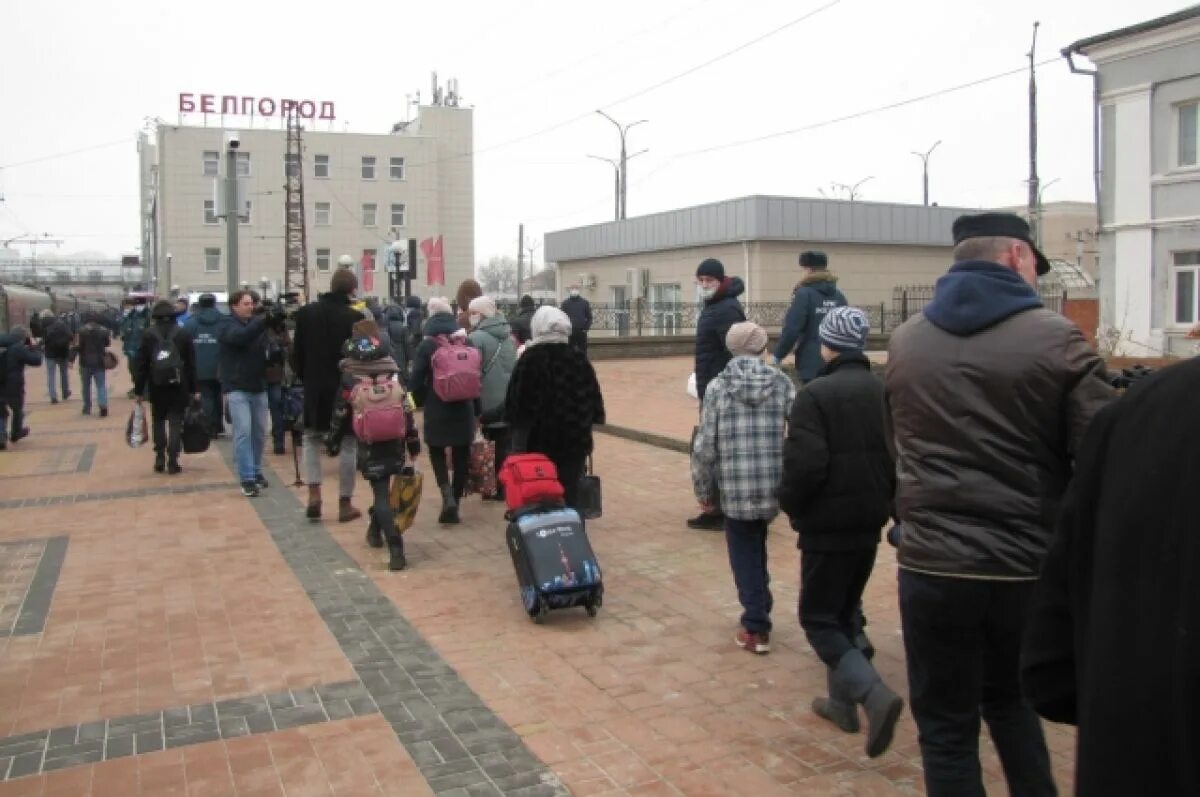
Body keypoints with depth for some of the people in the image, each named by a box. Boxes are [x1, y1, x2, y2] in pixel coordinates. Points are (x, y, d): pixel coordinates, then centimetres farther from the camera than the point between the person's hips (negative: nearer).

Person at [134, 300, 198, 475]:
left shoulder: (148, 335, -1)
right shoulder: (183, 334, 0)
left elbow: (141, 364, -2)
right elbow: (191, 363, -1)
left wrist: (139, 390, 3)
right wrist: (193, 388, 3)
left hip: (156, 386, 1)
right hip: (179, 386, -1)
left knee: (158, 421, 15)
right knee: (175, 422, 2)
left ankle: (160, 459, 12)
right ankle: (172, 461, -4)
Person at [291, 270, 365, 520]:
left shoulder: (306, 312, -1)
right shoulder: (355, 318, -11)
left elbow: (297, 353, 4)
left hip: (315, 388, 3)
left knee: (312, 440, 19)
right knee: (347, 445, 5)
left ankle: (314, 494, 4)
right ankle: (345, 504, 8)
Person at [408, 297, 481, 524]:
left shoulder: (426, 345, -7)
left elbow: (416, 381, -8)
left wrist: (423, 401, 11)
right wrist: (477, 410, 13)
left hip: (437, 410, -3)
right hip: (464, 409, 3)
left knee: (437, 453, 12)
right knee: (461, 457, 11)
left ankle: (448, 496, -9)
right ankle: (455, 503, 13)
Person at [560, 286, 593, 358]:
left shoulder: (585, 302, 4)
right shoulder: (565, 303, 4)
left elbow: (589, 317, 6)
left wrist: (586, 328, -6)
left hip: (581, 332, 0)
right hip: (569, 332, 0)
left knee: (583, 352, 3)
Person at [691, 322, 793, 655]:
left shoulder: (717, 386, -2)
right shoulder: (782, 383, 2)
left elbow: (705, 445, -4)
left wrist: (703, 489, 7)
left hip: (735, 487, -2)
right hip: (774, 484, 2)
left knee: (744, 553, 12)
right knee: (756, 547, 22)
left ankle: (756, 626, 12)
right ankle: (758, 617, 31)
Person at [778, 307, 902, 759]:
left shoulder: (816, 395, -16)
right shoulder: (886, 392, 4)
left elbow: (805, 465, -23)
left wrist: (790, 505, -5)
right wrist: (884, 501, 18)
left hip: (827, 525, -7)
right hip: (869, 522, 7)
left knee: (818, 618, 3)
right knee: (845, 613, 20)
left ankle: (874, 695, -14)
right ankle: (842, 701, 28)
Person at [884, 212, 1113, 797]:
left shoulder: (905, 341, 3)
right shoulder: (1055, 337, -7)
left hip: (931, 564, 1)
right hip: (1027, 567, 0)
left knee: (947, 726, 12)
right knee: (1009, 698, 26)